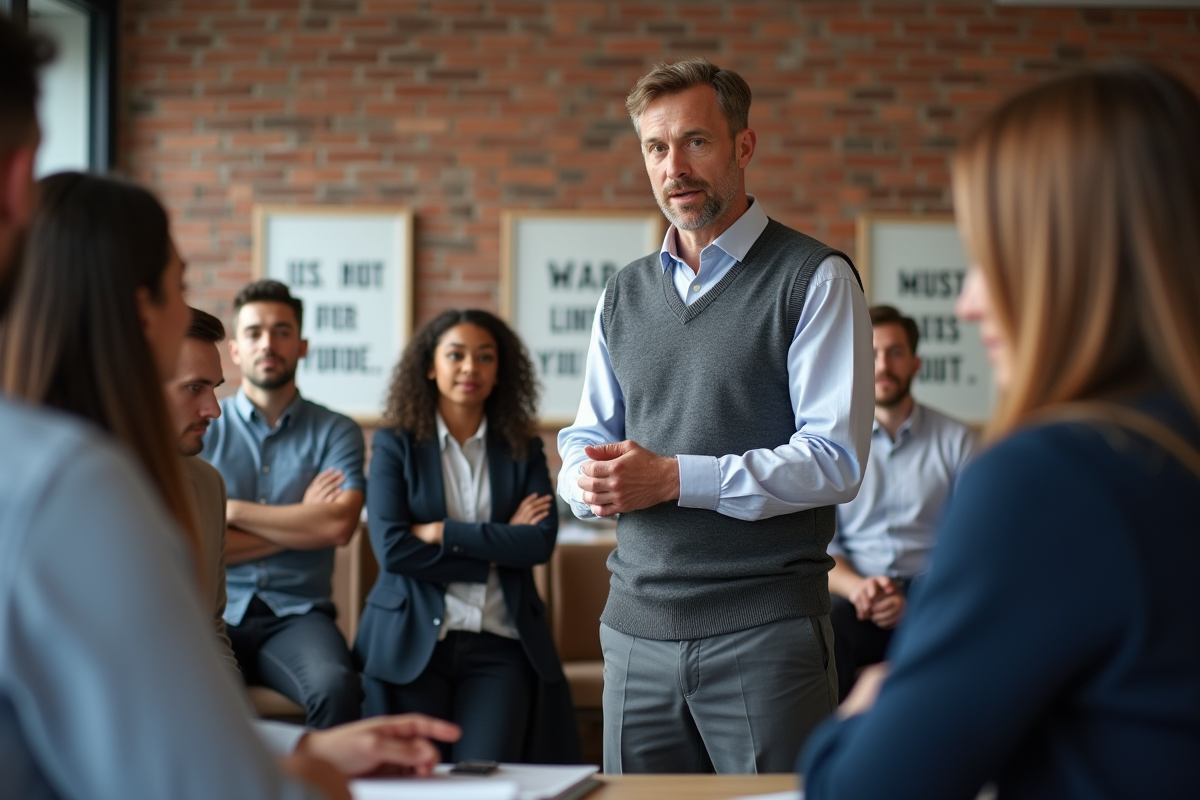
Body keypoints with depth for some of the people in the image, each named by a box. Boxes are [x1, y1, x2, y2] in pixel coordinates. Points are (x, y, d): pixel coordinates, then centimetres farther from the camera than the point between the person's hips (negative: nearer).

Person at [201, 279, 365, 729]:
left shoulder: (336, 432, 9)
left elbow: (339, 526, -9)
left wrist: (231, 510, -4)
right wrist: (302, 523, -2)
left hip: (298, 613, 0)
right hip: (216, 612, 0)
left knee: (336, 688, -32)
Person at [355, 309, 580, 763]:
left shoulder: (523, 449, 12)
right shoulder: (395, 444, 5)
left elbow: (541, 542, -4)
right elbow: (391, 548, -8)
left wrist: (443, 532, -10)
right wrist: (498, 546, -7)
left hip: (499, 644, 1)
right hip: (413, 640, -1)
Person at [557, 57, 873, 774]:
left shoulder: (815, 279, -3)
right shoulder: (625, 295, 16)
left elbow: (835, 461, -12)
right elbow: (586, 441, 20)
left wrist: (674, 477, -16)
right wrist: (588, 481, -5)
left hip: (765, 630, -5)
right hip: (638, 627, 5)